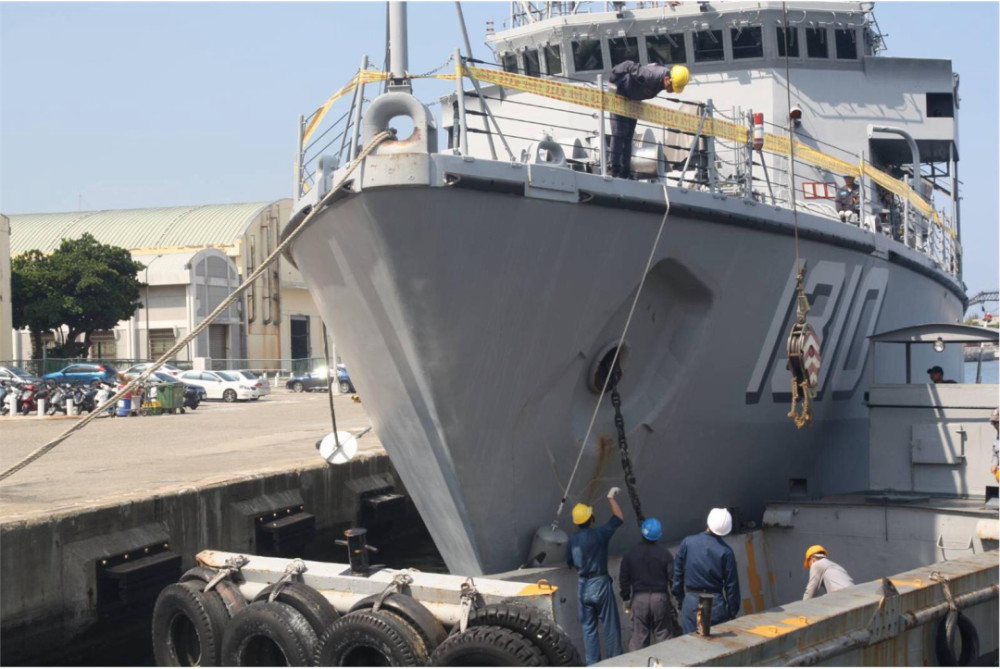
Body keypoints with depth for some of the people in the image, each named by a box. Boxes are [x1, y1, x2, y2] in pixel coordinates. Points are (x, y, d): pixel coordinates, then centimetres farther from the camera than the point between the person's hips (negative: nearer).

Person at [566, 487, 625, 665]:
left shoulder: (572, 541, -1)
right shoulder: (599, 534, -12)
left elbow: (570, 563, 12)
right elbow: (618, 518, 1)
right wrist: (611, 498, 11)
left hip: (582, 586, 4)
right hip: (601, 584, -4)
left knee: (588, 627, 10)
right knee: (610, 625, 6)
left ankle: (592, 663, 11)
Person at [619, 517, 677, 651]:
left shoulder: (630, 554, -2)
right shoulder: (665, 553, -6)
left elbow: (623, 580, 2)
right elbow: (673, 577, -6)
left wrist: (626, 600, 13)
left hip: (639, 599, 1)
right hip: (661, 598, -1)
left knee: (638, 635, 6)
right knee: (663, 635, 8)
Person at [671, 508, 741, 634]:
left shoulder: (687, 542, -4)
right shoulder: (726, 552, -8)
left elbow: (677, 574, 4)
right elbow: (731, 585, -3)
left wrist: (679, 596, 17)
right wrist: (733, 612, 6)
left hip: (690, 603, 1)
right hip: (716, 604, -1)